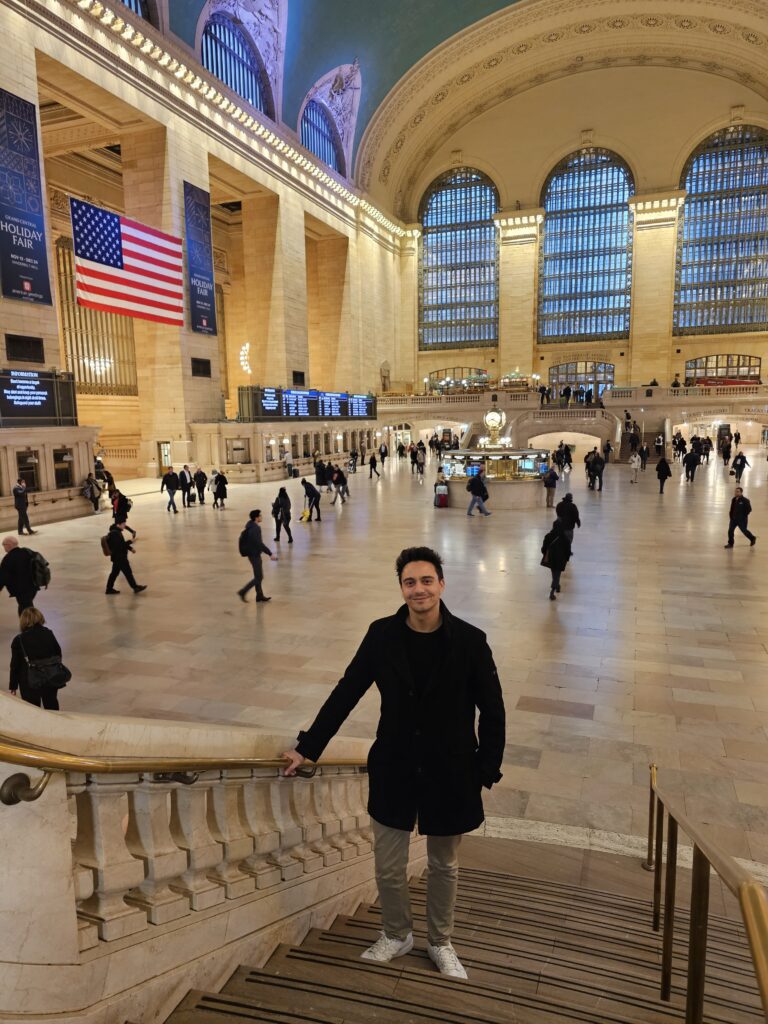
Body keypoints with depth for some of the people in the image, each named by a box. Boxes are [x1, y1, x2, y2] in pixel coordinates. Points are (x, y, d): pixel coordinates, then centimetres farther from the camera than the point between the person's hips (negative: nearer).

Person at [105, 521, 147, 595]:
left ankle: (109, 589, 22)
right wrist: (130, 542, -22)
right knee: (128, 572, -1)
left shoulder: (117, 532, 11)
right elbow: (119, 545, -26)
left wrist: (130, 548, 11)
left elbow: (121, 543, 20)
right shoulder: (115, 534, -22)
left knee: (115, 572, 16)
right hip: (119, 557, -11)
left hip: (117, 557, 11)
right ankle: (135, 587, 7)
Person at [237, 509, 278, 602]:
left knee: (258, 576, 17)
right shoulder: (254, 529, -25)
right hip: (254, 555, -10)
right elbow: (260, 544, -27)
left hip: (255, 554, 10)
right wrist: (270, 554, -24)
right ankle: (243, 592, 7)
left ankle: (260, 595, 25)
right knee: (258, 577, -1)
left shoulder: (252, 526, 5)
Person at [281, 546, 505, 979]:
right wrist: (308, 747, 1)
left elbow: (493, 710, -7)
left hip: (450, 774, -1)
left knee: (444, 866, 20)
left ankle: (441, 942, 46)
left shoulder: (469, 640, -17)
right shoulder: (383, 634, -11)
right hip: (394, 770, 2)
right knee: (389, 868, 15)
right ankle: (397, 935, 45)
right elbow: (346, 693, -2)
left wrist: (487, 770, -5)